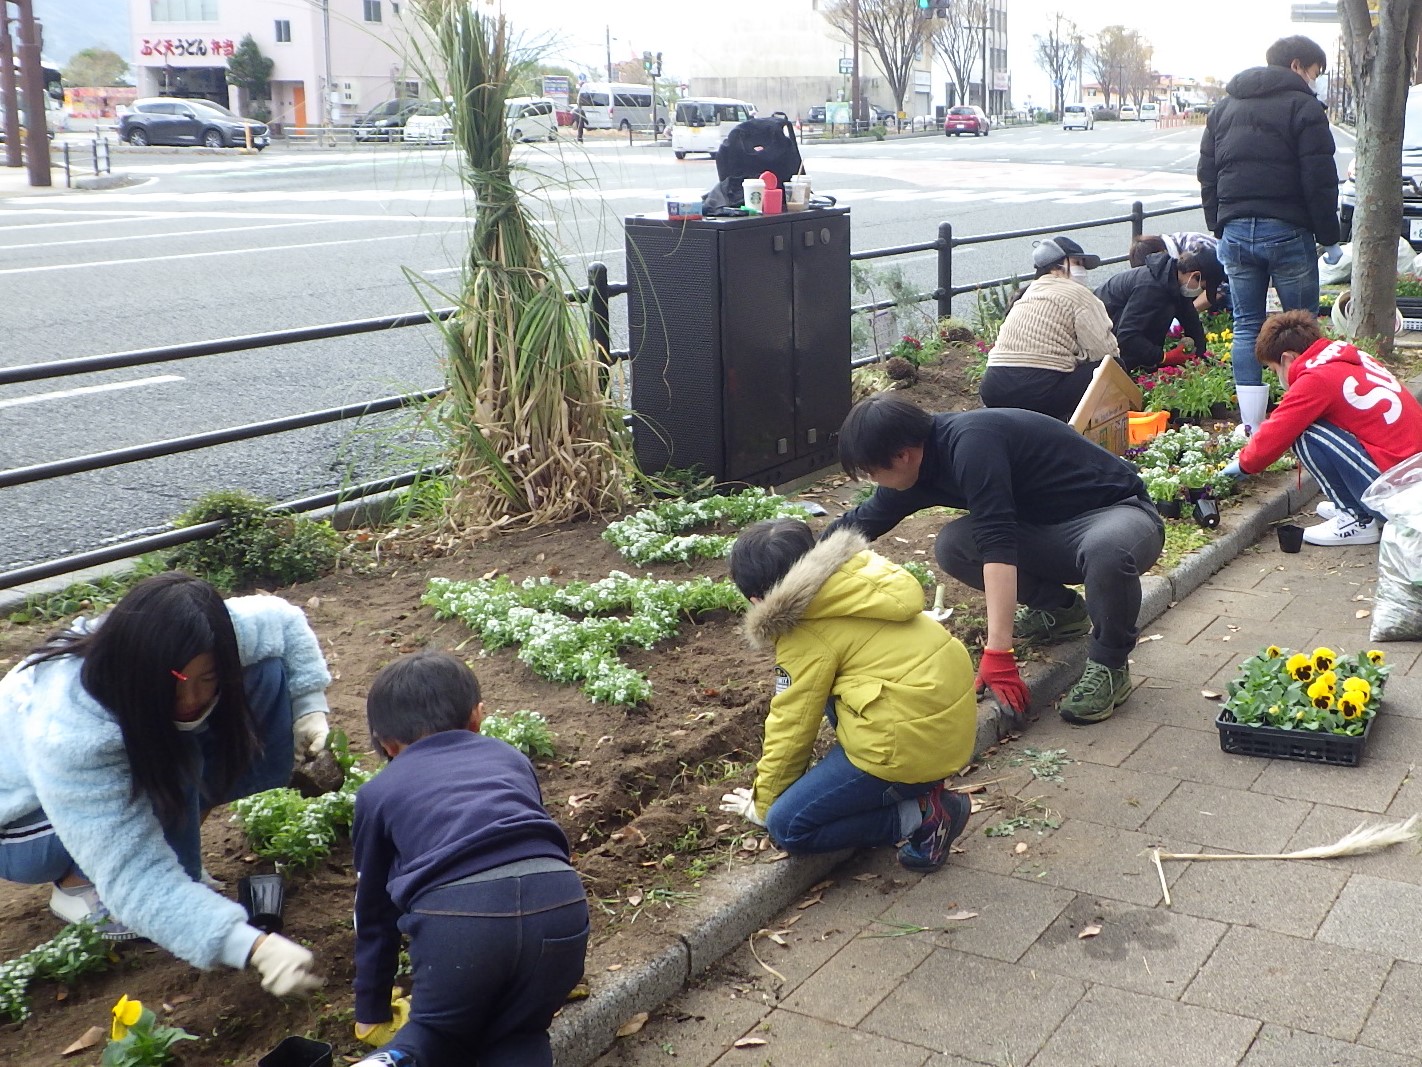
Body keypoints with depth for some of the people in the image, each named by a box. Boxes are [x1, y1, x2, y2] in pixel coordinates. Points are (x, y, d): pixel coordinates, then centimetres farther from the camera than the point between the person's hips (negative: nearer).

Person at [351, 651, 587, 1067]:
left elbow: (374, 912, 35)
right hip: (557, 901, 2)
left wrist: (372, 1014, 50)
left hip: (456, 914, -1)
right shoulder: (511, 757, 33)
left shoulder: (377, 792, 27)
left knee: (438, 1033, 25)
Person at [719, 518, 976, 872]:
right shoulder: (858, 575, 10)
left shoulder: (807, 636, -11)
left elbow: (791, 725, -2)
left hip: (912, 743, -9)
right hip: (955, 724, 9)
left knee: (787, 826, -2)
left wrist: (764, 802, 14)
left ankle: (923, 816, -5)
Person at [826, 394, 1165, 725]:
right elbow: (861, 522, 13)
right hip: (1053, 527, 8)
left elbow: (997, 545, -36)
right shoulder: (920, 466, -4)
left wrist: (997, 652, -39)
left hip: (1119, 510, -7)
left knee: (1105, 548, -41)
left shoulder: (970, 444, -30)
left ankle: (1109, 667, -15)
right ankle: (1060, 611, 9)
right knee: (952, 546, -11)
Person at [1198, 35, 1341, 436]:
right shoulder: (1304, 107, -4)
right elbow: (1319, 181, -9)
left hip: (1235, 232, 5)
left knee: (1246, 327, 8)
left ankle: (1251, 428, 6)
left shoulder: (1224, 108, 14)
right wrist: (1329, 237, -2)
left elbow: (1206, 174, 17)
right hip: (1287, 233, -5)